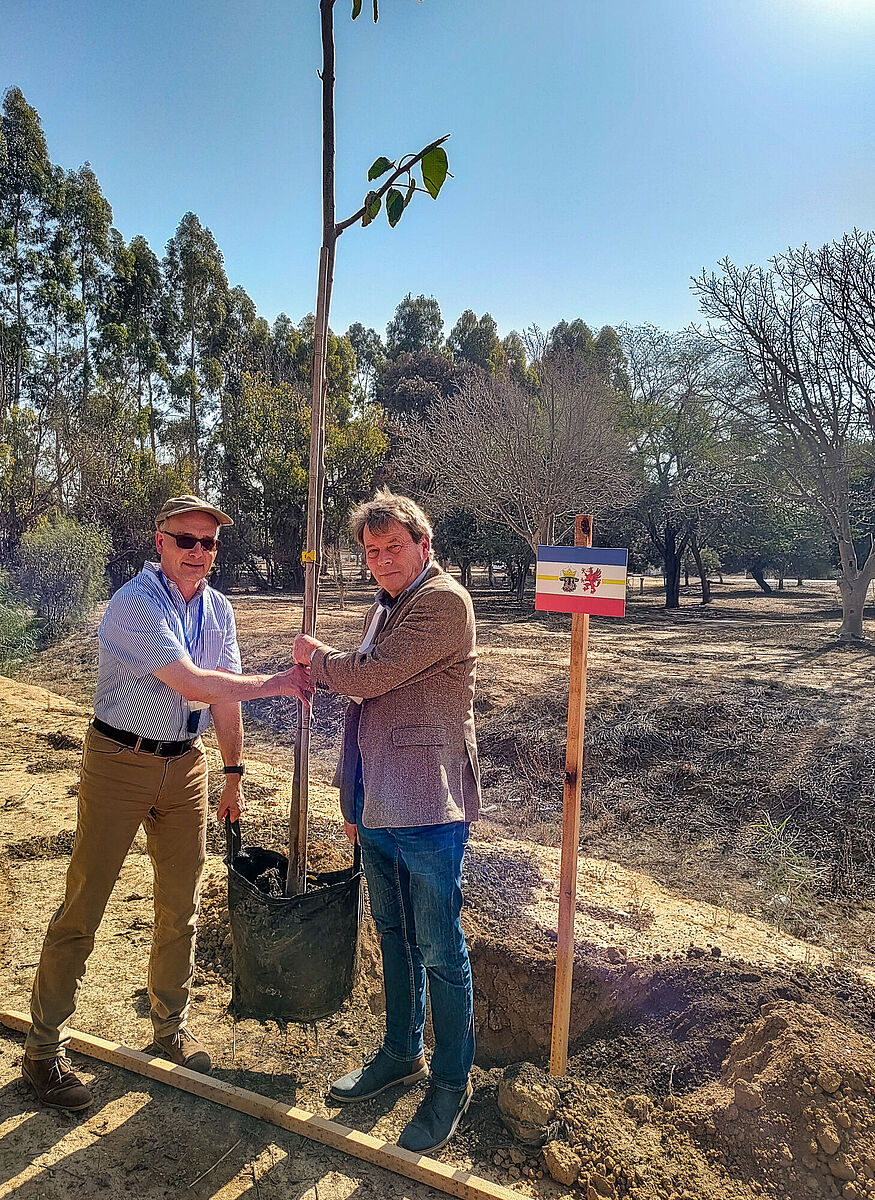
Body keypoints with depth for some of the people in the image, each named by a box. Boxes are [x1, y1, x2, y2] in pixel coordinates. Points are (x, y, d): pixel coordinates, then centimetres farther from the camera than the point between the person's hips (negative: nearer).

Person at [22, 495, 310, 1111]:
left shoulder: (218, 609, 4)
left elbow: (225, 697, 9)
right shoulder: (134, 603, -18)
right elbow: (193, 684, -27)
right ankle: (44, 1048, 22)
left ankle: (171, 1028, 33)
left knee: (181, 908, 13)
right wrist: (277, 683, -22)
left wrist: (234, 770, 11)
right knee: (82, 908, 3)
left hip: (185, 764, 6)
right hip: (118, 761, -6)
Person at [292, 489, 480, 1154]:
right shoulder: (382, 610, 14)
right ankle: (402, 1052, 40)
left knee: (439, 951, 6)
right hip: (376, 806, 9)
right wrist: (355, 799, 21)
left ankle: (451, 1083, 25)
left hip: (427, 810, -9)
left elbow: (368, 675, -21)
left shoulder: (444, 602, -14)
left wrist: (316, 655, -1)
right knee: (394, 935, 21)